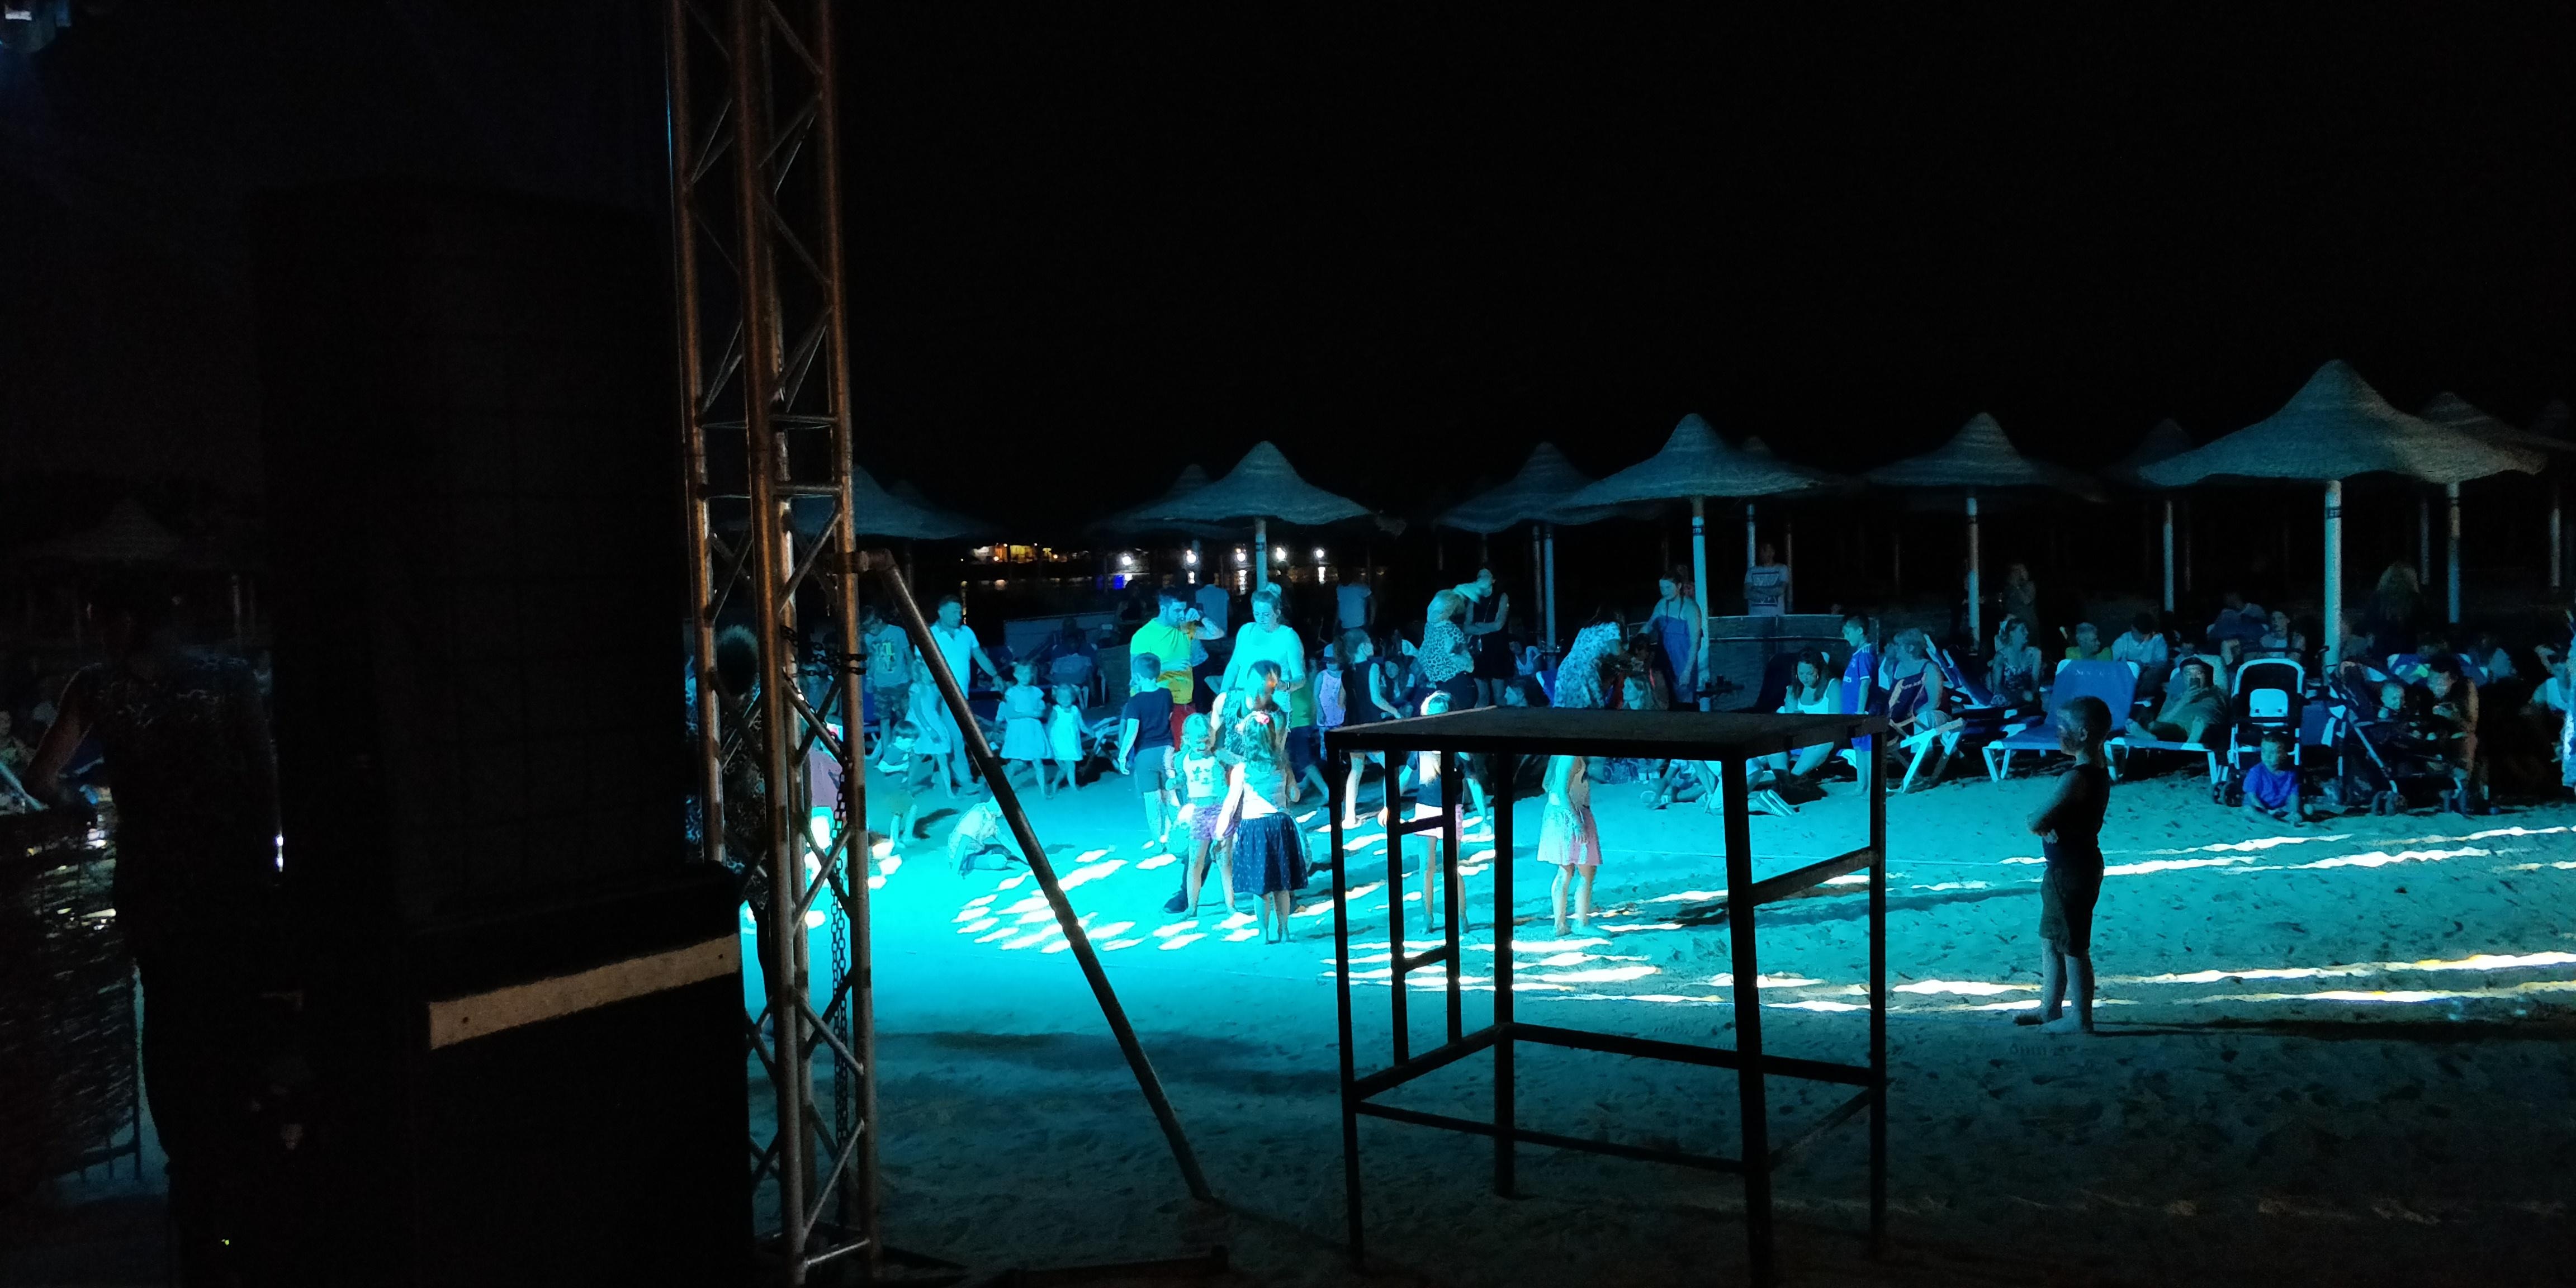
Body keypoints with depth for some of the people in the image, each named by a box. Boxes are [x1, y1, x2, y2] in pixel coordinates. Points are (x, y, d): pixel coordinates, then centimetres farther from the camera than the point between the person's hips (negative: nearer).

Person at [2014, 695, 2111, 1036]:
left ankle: (2081, 1019, 15)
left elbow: (2037, 822, -30)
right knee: (2051, 939, 20)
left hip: (2071, 872, -10)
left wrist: (2038, 823, -8)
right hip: (2074, 864, 10)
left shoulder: (2076, 777, -26)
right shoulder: (2099, 768, 4)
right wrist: (2048, 823, -7)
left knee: (2073, 947, 3)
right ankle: (2050, 1008, 31)